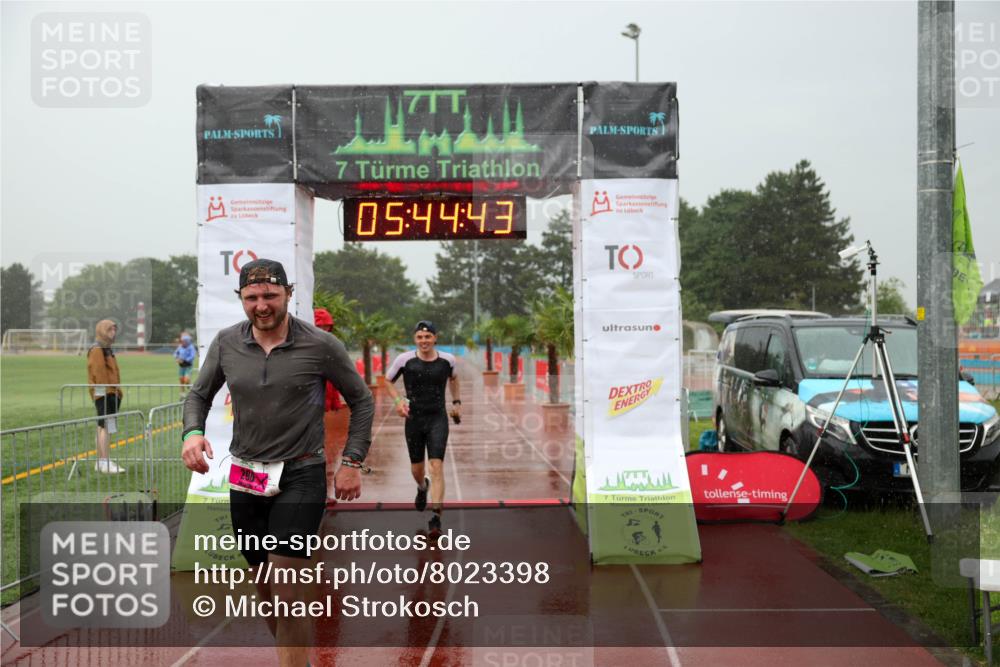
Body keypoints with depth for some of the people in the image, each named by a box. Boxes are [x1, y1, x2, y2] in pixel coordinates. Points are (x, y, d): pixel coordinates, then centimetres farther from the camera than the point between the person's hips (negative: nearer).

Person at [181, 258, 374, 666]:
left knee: (287, 593, -11)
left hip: (301, 478, -4)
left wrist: (352, 461, -4)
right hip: (246, 479, 4)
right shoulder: (226, 343, 0)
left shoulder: (321, 345, -9)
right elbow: (199, 394, 13)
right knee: (265, 588, 14)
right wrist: (192, 432, -9)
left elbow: (361, 401, 3)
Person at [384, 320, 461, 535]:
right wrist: (398, 400, -8)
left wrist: (456, 401, 15)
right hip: (414, 419, 1)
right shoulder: (404, 360, -8)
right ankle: (422, 488, 51)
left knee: (437, 466, -14)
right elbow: (388, 381, 8)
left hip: (438, 419, -1)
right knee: (416, 469, 14)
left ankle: (436, 516, -14)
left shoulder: (447, 360, -2)